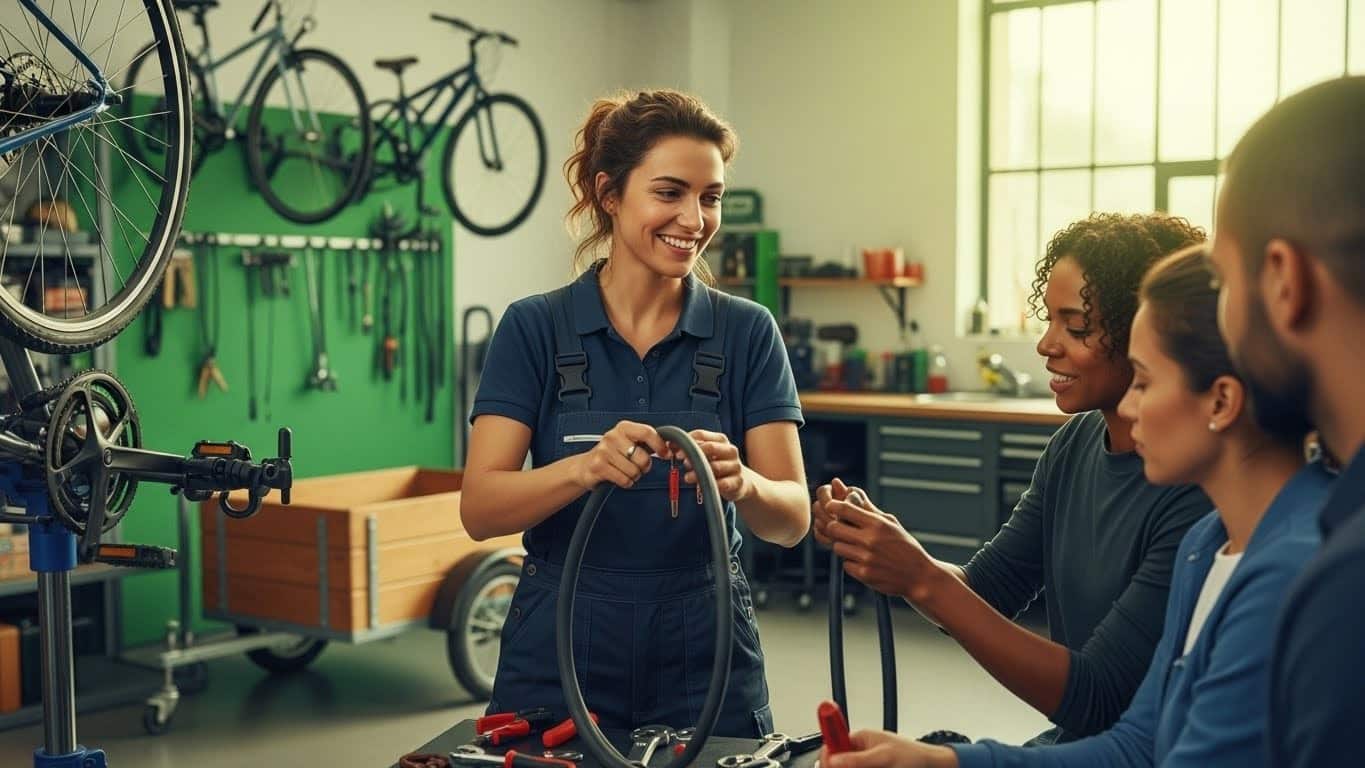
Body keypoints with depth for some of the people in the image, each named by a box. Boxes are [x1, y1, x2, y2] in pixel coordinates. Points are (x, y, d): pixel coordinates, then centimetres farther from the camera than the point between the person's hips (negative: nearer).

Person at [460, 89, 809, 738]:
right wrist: (584, 468, -30)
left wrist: (740, 483, -29)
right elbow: (479, 509, -12)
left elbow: (792, 518, -8)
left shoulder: (747, 332, -2)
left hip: (706, 663, 1)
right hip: (559, 658, -1)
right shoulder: (534, 328, -4)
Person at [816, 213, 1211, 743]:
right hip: (1066, 745, 6)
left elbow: (1094, 700, -22)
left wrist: (923, 579, -25)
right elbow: (984, 593, 7)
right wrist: (875, 545, -11)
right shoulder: (1075, 443, 0)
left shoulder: (1199, 491, -22)